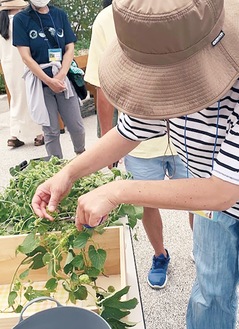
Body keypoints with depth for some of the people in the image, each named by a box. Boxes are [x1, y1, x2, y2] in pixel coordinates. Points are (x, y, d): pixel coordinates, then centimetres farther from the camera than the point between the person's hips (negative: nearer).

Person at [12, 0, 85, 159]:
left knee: (77, 126, 1)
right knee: (51, 130, 1)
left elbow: (70, 48, 4)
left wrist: (60, 76, -11)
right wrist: (49, 81, -13)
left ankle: (81, 153, 29)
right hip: (39, 81, -2)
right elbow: (26, 56, -5)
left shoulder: (60, 14, 9)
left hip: (64, 77, 2)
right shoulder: (21, 19, 1)